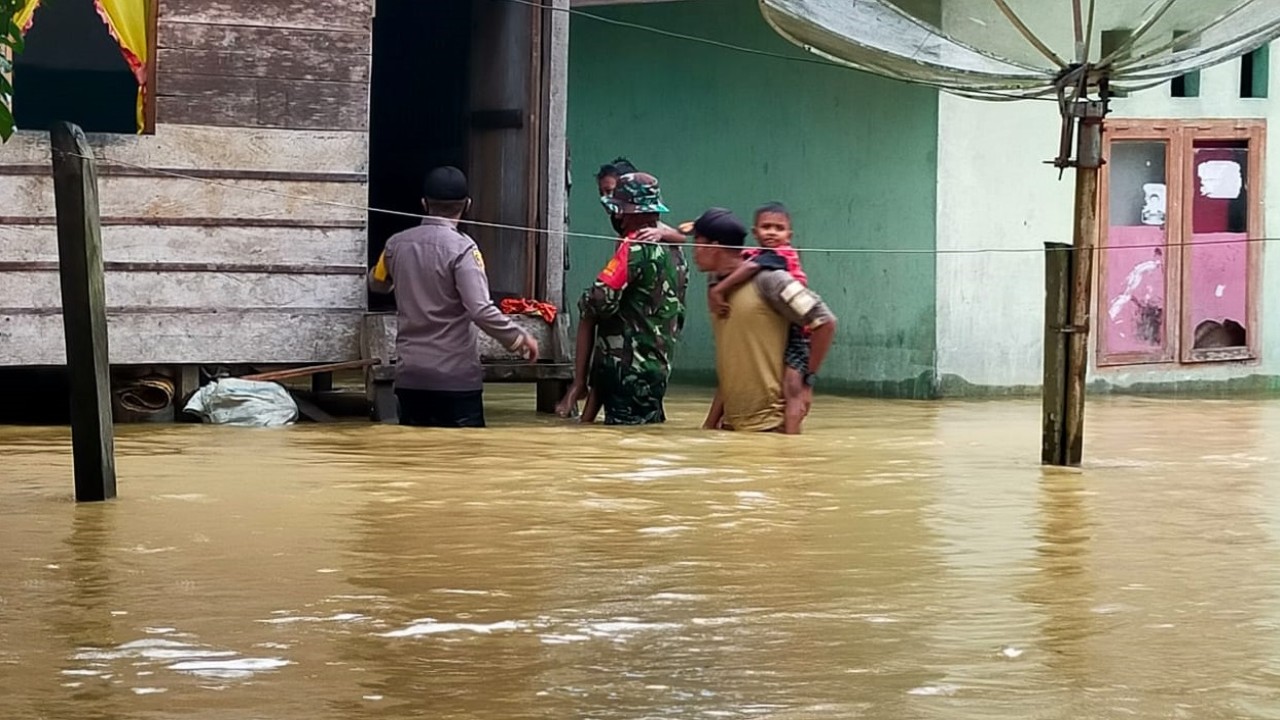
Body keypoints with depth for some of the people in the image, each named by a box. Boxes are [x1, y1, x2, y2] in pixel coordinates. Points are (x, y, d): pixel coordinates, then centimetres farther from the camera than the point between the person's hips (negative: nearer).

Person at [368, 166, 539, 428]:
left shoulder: (397, 244, 3)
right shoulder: (462, 248, -14)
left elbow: (377, 284, 24)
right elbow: (481, 310, -22)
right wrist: (519, 338, -9)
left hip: (410, 374, 5)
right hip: (455, 375, -5)